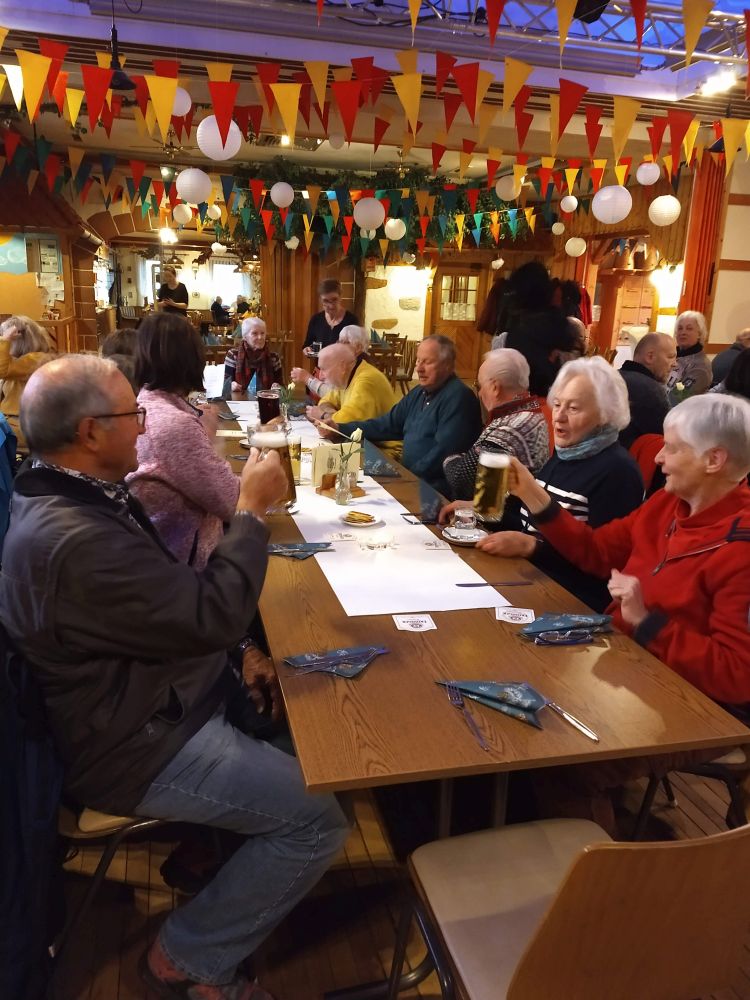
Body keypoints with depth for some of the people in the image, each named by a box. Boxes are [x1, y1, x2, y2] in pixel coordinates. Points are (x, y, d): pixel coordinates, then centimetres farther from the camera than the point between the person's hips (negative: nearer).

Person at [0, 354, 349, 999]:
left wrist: (238, 653, 2)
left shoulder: (69, 496, 2)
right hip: (138, 746, -10)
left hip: (158, 692, 10)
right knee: (322, 817, -11)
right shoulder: (73, 541, -32)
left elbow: (173, 600, 9)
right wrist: (253, 510, -19)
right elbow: (214, 615, -29)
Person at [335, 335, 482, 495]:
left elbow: (444, 451, -23)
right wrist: (339, 428, 9)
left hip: (436, 487, -8)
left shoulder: (458, 397, -14)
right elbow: (387, 425, 19)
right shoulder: (419, 393, 15)